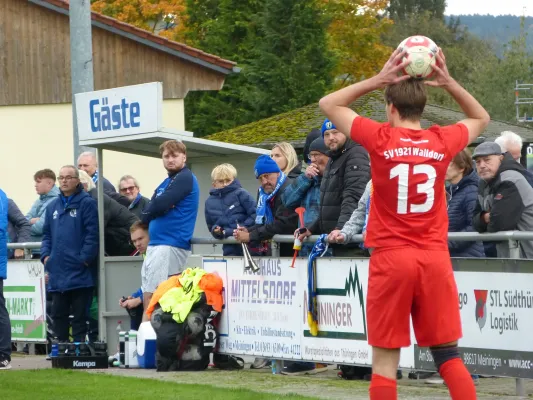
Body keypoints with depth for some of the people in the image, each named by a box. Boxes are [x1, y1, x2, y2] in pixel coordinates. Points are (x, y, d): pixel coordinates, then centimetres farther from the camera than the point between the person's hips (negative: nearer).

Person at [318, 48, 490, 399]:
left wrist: (376, 80, 2)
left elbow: (329, 104, 8)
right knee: (448, 355, 8)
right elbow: (481, 119, 23)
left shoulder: (381, 139, -6)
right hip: (435, 258, 2)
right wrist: (449, 83, 10)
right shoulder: (443, 142, 0)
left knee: (386, 357, 1)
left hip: (391, 258, -2)